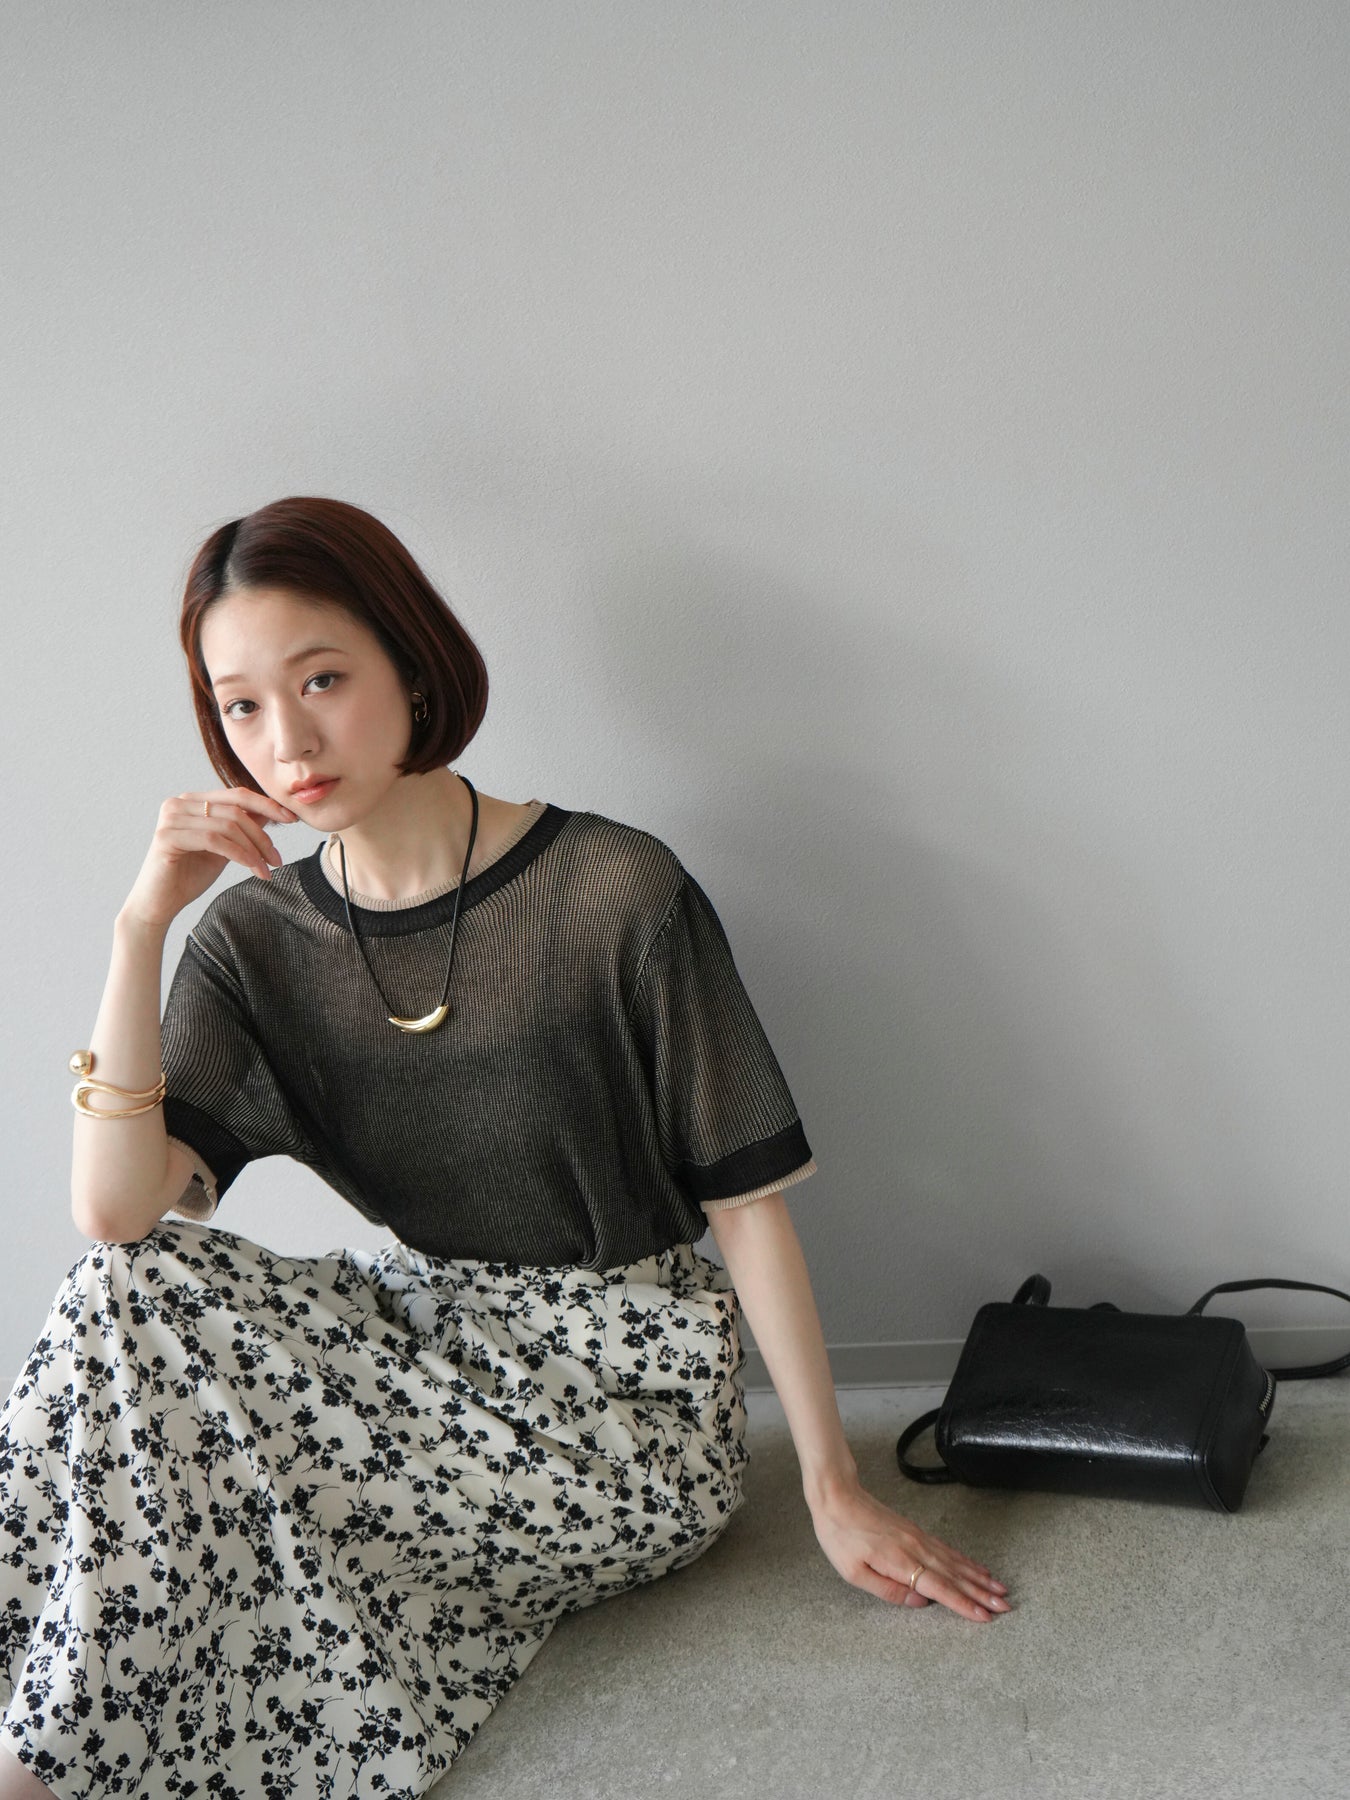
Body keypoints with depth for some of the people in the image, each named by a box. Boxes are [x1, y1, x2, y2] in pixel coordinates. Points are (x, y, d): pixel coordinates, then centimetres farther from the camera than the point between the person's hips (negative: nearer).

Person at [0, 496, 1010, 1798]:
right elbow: (117, 1214, -14)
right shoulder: (258, 938, -2)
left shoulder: (617, 893, -14)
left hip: (631, 1404, -4)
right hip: (424, 1337, 5)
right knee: (131, 1295, -20)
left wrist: (834, 1488, -9)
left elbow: (744, 1201, -10)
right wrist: (144, 924, -20)